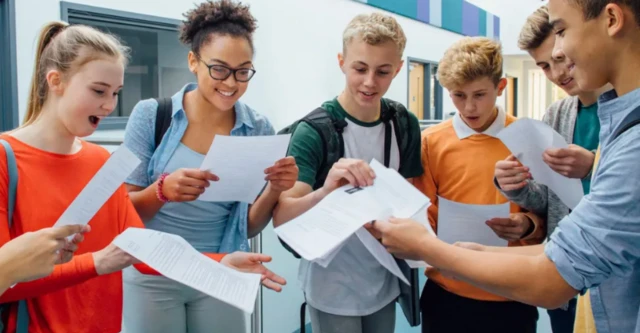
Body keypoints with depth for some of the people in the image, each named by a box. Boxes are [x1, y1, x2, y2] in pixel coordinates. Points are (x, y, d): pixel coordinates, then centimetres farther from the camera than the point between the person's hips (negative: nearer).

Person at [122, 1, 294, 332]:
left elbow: (249, 227, 0)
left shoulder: (259, 130, -6)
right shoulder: (151, 115, -10)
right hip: (153, 277, -1)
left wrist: (274, 189, -20)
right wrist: (162, 190, -26)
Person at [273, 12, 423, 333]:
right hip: (333, 288, -4)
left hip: (384, 282, 4)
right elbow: (281, 218, -22)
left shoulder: (405, 124, -4)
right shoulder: (314, 130, -17)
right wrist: (325, 191, -39)